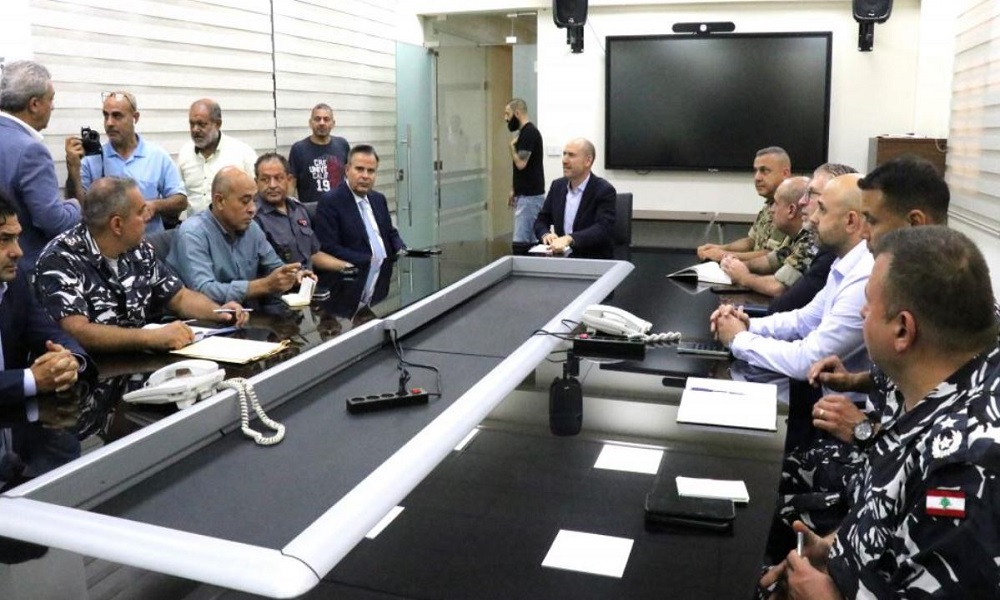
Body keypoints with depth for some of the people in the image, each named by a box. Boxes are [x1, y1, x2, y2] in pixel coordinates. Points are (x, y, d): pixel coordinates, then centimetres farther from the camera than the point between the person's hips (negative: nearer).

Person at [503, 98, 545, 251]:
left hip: (529, 196, -10)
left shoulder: (529, 132, -15)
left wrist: (512, 145, -6)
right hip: (526, 194, 10)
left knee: (521, 241, -10)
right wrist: (514, 190, 20)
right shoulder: (526, 132, 16)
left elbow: (520, 163, -22)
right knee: (529, 239, 11)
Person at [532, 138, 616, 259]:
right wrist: (545, 234, -13)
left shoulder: (604, 190, -10)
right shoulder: (557, 185, 8)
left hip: (594, 260, -4)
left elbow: (603, 229, -22)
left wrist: (569, 239, -36)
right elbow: (541, 221, 10)